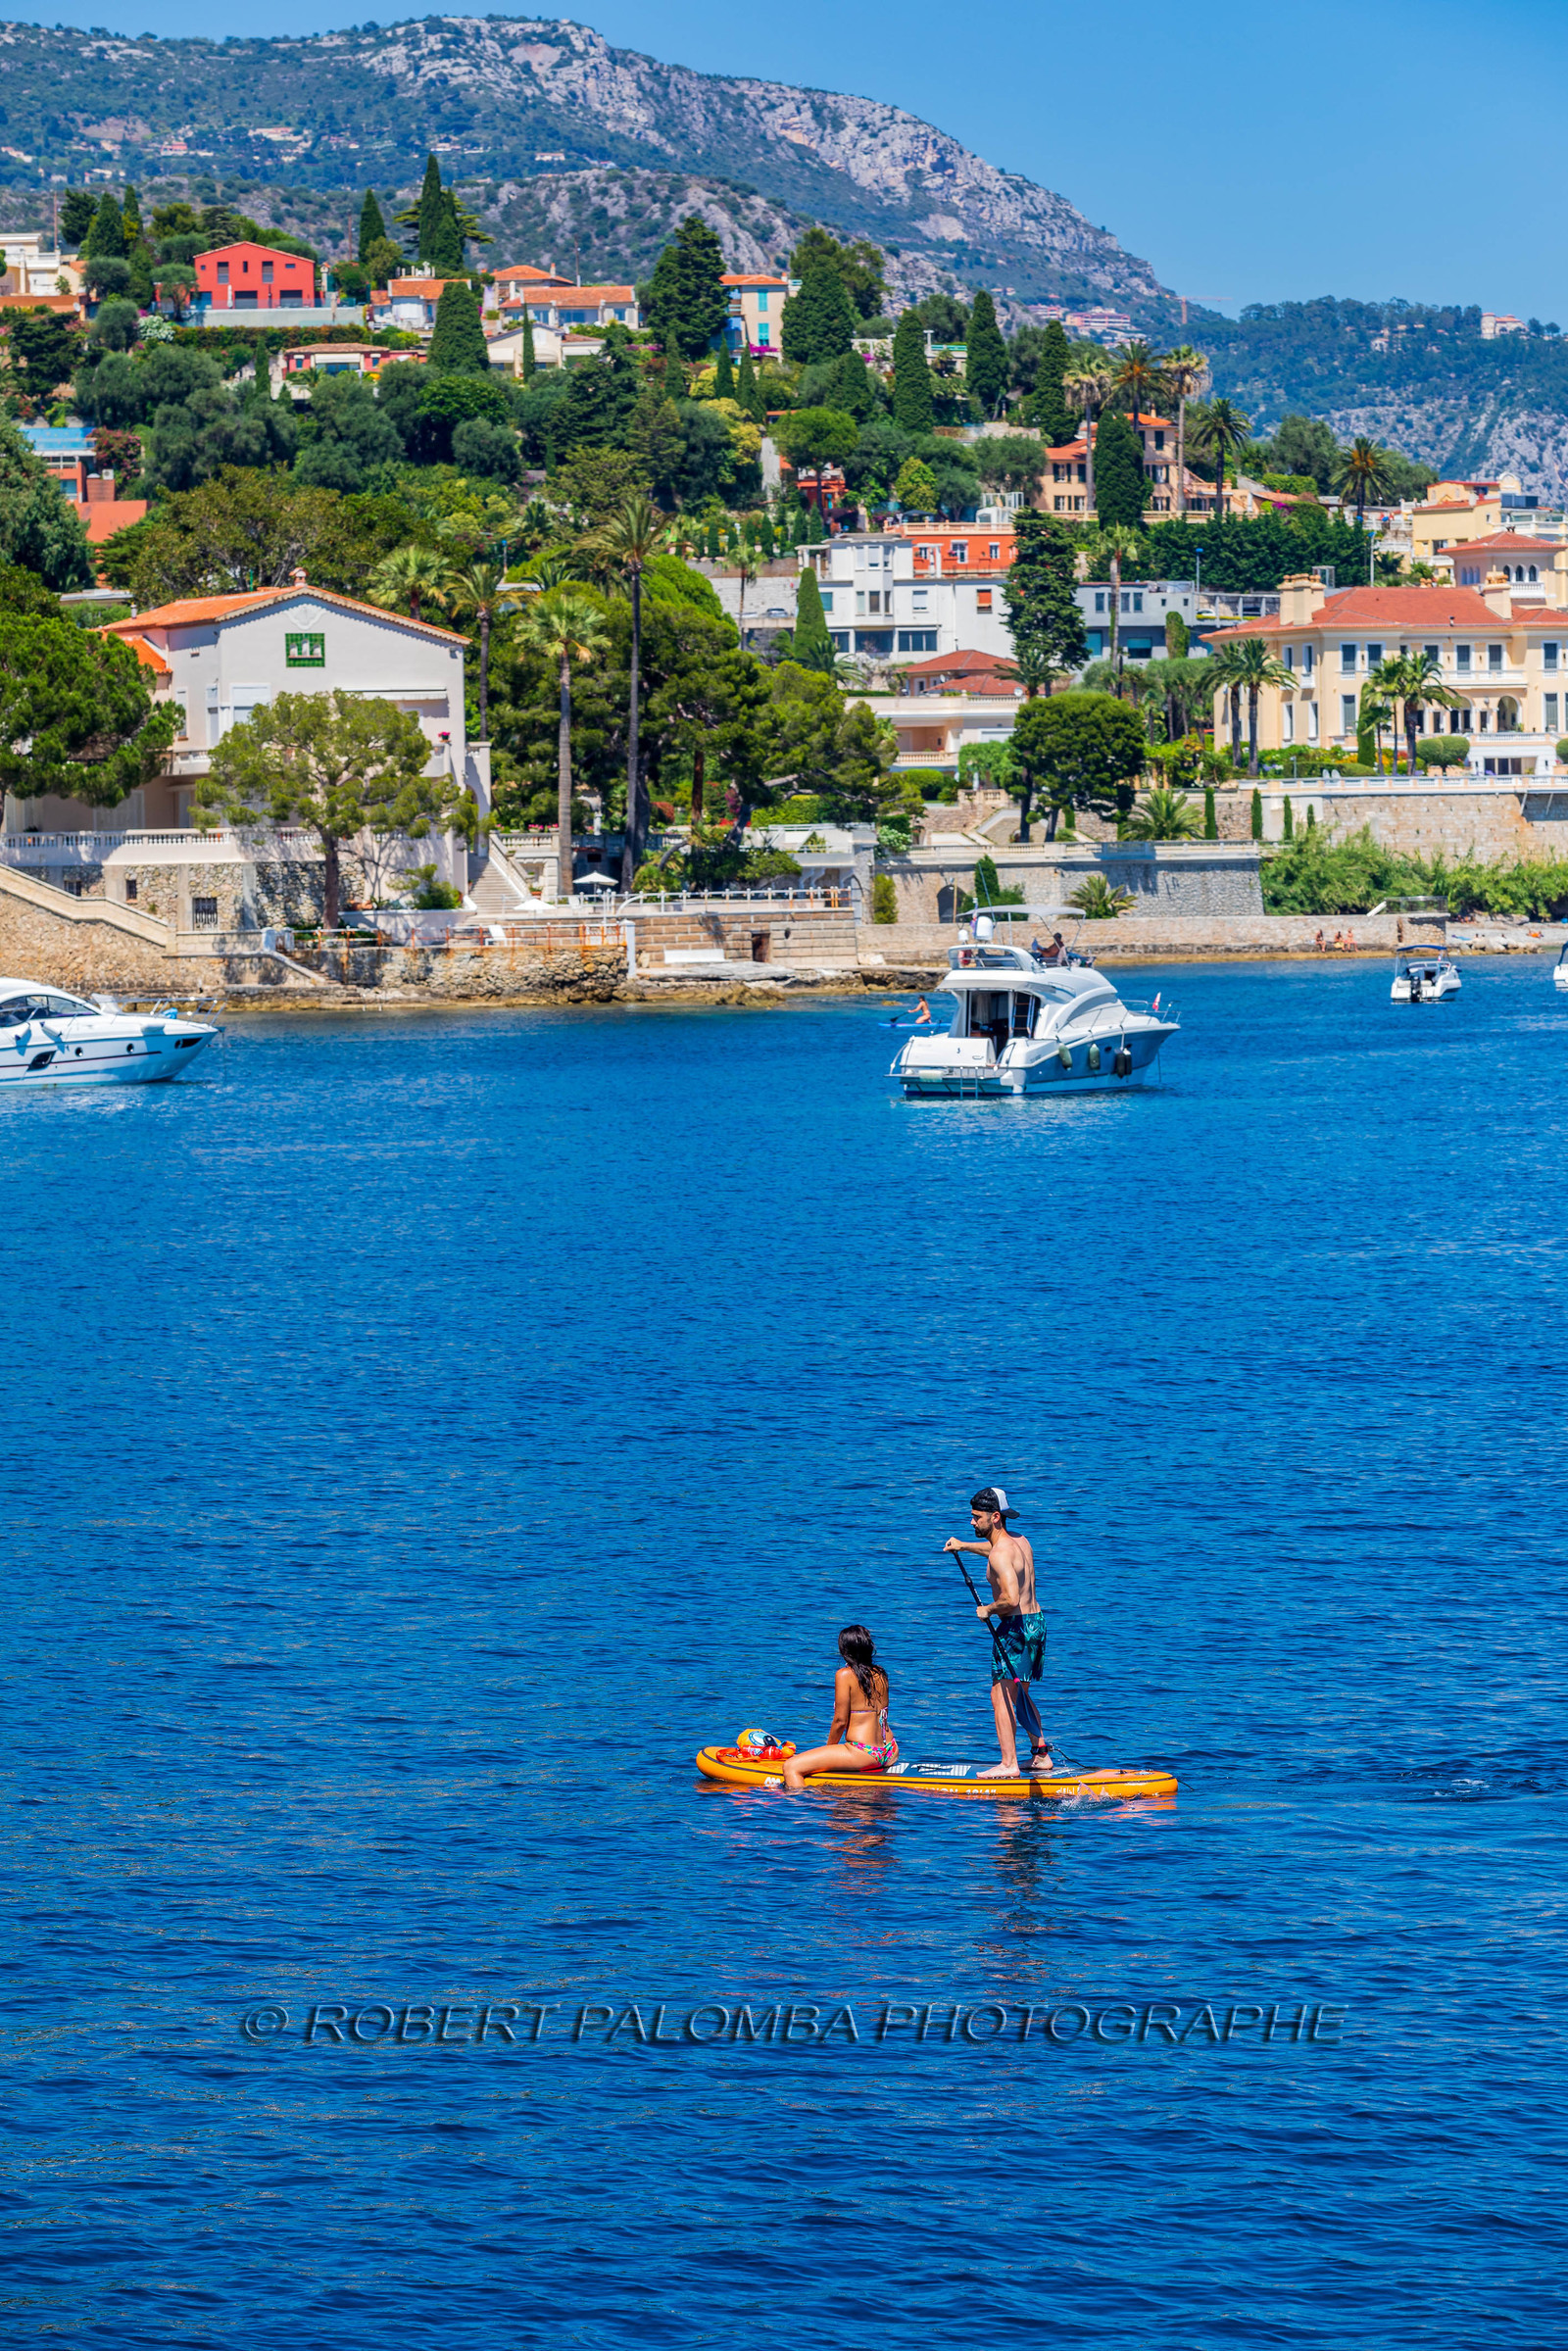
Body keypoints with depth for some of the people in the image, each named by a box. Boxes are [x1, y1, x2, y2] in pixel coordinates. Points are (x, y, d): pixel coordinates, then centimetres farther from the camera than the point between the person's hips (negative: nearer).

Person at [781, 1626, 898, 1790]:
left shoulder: (845, 1675, -10)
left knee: (790, 1767, -11)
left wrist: (829, 1748, 7)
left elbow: (840, 1721, -10)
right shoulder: (880, 1674, 9)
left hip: (862, 1753, -8)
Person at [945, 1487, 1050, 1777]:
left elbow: (1011, 1598, -31)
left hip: (1016, 1627, -10)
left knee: (1001, 1698, -7)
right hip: (1036, 1622, 10)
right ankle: (1041, 1755, 23)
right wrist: (965, 1546, 37)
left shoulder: (1000, 1554, -19)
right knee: (1019, 1695, 21)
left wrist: (987, 1609, -14)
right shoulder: (1019, 1540, 10)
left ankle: (1009, 1764, -11)